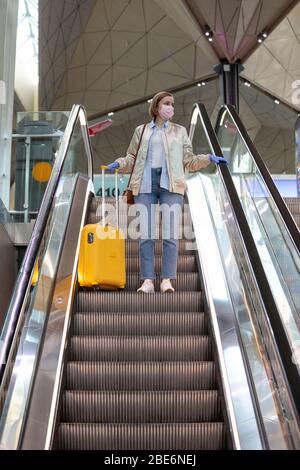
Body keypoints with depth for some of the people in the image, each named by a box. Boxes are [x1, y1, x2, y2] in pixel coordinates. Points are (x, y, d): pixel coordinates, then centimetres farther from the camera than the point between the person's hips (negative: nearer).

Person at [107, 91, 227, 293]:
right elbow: (132, 158, 15)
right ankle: (147, 281, -1)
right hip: (145, 184, 1)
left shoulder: (180, 131, 19)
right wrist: (119, 163, -5)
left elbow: (189, 161, 13)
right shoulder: (141, 131, 19)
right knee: (146, 234, -4)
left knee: (171, 233, -8)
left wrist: (209, 158, -2)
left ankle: (167, 280, -4)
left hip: (170, 185, 0)